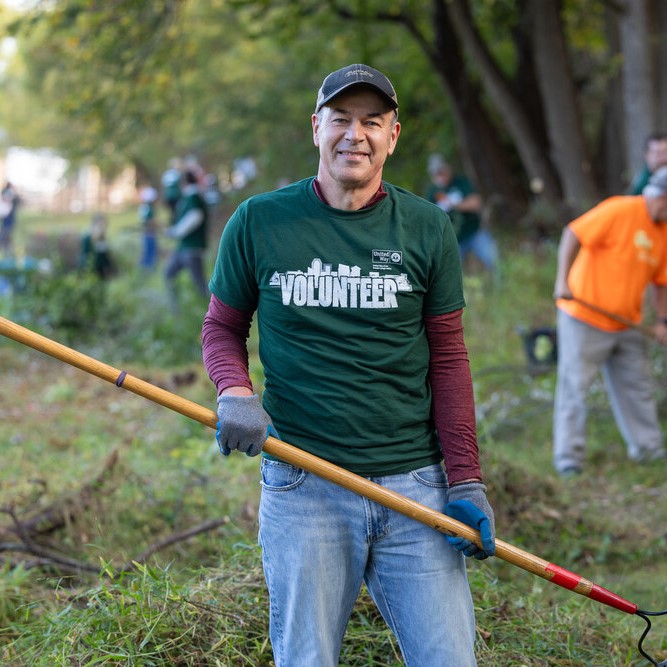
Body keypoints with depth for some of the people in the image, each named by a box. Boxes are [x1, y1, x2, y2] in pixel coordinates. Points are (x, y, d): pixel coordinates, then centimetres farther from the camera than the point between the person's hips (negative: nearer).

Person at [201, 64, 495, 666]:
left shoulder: (428, 229, 4)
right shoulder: (258, 222, 2)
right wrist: (235, 393, -10)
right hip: (302, 487, -1)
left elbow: (448, 359, 6)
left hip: (415, 484, 1)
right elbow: (222, 328, 12)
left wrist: (465, 481, 1)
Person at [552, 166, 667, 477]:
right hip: (584, 318, -7)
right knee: (574, 385, -2)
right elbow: (574, 233, -19)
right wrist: (562, 279, -26)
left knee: (637, 386, 11)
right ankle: (568, 456, 5)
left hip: (626, 324, 7)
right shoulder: (620, 211, -16)